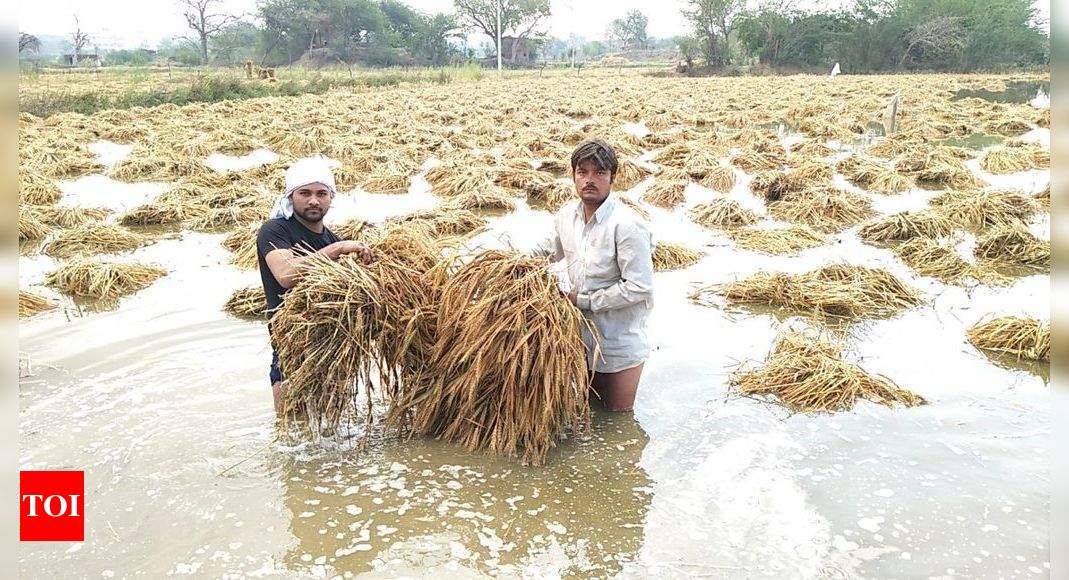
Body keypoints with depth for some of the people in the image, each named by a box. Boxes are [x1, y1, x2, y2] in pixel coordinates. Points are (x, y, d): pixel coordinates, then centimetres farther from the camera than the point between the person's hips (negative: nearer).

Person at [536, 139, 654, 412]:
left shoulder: (627, 225, -25)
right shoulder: (567, 215, -2)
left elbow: (638, 287, -25)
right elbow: (549, 250, 19)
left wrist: (584, 300, -19)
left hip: (620, 339, -6)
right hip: (583, 329, 6)